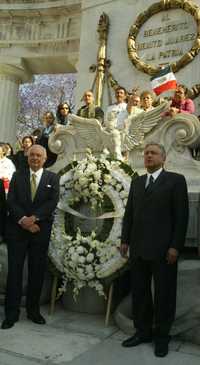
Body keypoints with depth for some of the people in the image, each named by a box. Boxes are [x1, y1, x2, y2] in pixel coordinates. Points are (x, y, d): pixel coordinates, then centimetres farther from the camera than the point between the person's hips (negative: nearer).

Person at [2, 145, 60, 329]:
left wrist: (33, 218, -16)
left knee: (37, 272, 7)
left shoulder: (52, 178, 6)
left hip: (40, 230, 0)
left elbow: (52, 202, -6)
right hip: (17, 229, 0)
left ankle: (33, 310, 22)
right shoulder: (17, 176, 9)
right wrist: (23, 220, -14)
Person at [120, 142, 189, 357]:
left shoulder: (175, 180, -2)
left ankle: (162, 337, 22)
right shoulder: (137, 182, 14)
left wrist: (175, 246, -13)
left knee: (164, 294, 6)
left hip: (163, 249, -5)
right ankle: (143, 331, 27)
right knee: (139, 292, 12)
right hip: (138, 248, 5)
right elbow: (129, 213, 13)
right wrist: (125, 240, 8)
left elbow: (181, 216, -7)